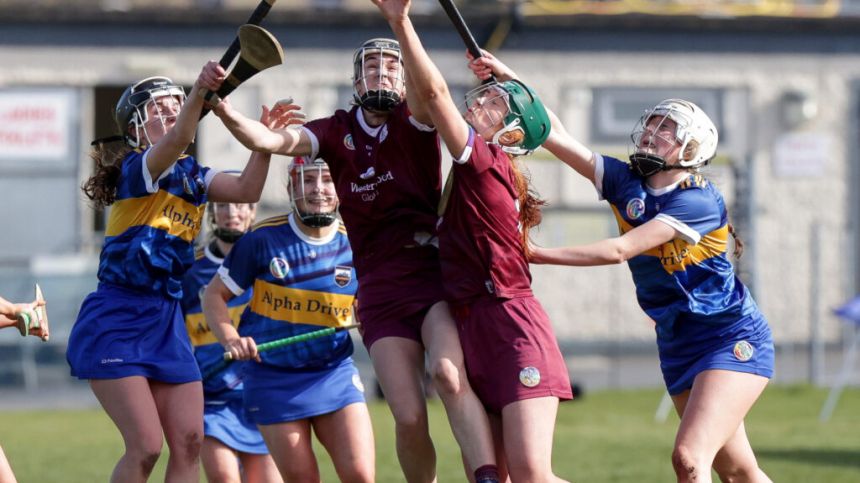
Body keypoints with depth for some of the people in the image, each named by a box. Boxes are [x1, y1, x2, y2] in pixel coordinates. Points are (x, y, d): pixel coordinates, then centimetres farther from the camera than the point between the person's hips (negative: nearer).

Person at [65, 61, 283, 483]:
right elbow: (177, 138, -32)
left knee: (188, 442, -1)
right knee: (146, 446, -14)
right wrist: (200, 89, -50)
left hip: (166, 321, 7)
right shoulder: (138, 169, -10)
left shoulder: (192, 176, 12)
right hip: (116, 323, -7)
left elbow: (247, 190, -6)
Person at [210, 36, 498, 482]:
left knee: (448, 374, -30)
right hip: (379, 290, 3)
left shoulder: (414, 121, 0)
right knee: (409, 419, -7)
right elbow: (272, 141, -6)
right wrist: (225, 112, -27)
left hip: (432, 272, -3)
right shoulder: (338, 132, 8)